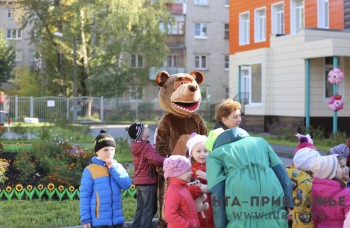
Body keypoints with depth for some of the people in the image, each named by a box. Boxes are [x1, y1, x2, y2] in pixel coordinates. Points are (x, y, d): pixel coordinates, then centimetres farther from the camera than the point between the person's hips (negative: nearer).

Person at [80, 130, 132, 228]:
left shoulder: (118, 167, 6)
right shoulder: (90, 170, -8)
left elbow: (127, 184, -7)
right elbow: (84, 196, -6)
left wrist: (113, 168, -12)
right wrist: (86, 219, -9)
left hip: (117, 219, 5)